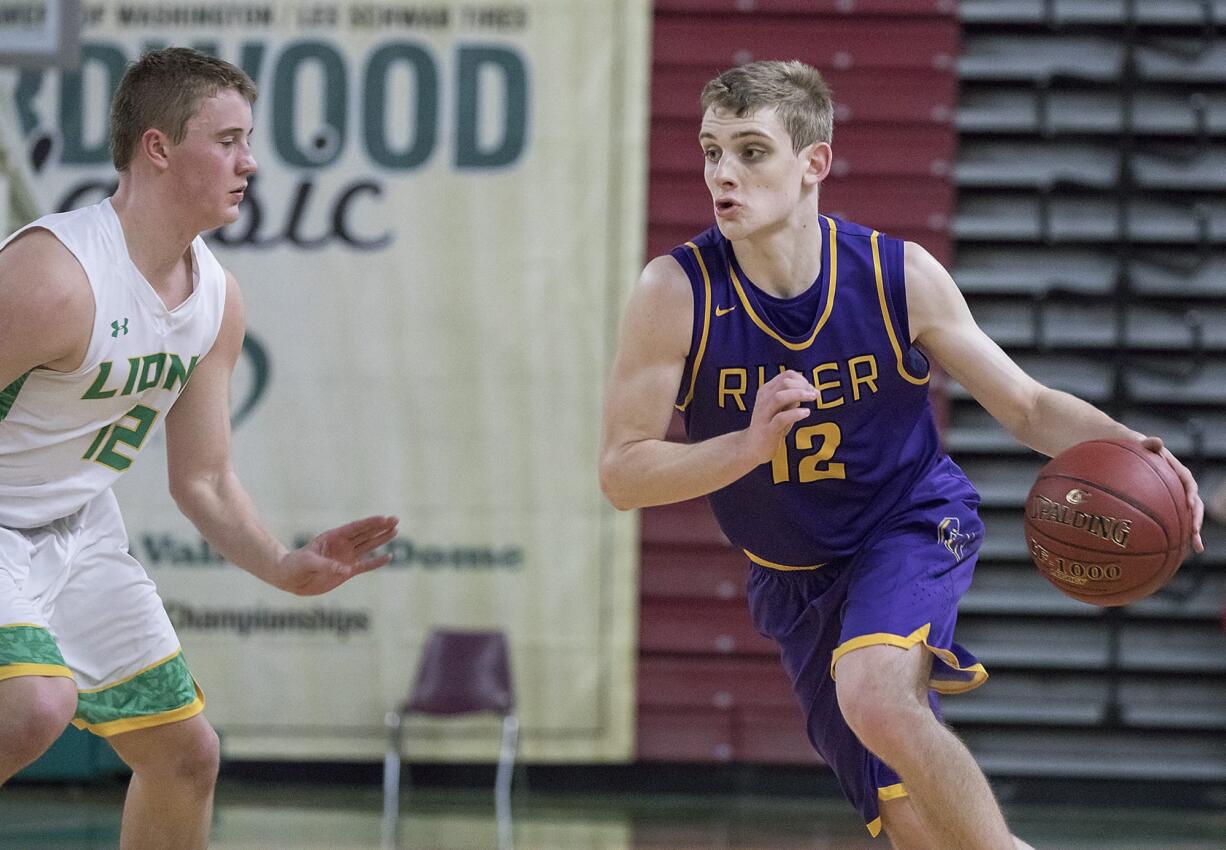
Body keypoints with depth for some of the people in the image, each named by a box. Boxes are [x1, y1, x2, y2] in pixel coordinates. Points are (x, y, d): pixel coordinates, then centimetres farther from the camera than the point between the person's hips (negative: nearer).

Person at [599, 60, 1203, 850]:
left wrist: (1130, 452, -27)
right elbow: (622, 474, -18)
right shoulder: (676, 293, -18)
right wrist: (750, 445, -35)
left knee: (873, 697, -34)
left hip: (916, 525, -2)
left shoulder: (900, 275, -16)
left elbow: (1028, 406, -6)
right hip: (796, 579, 2)